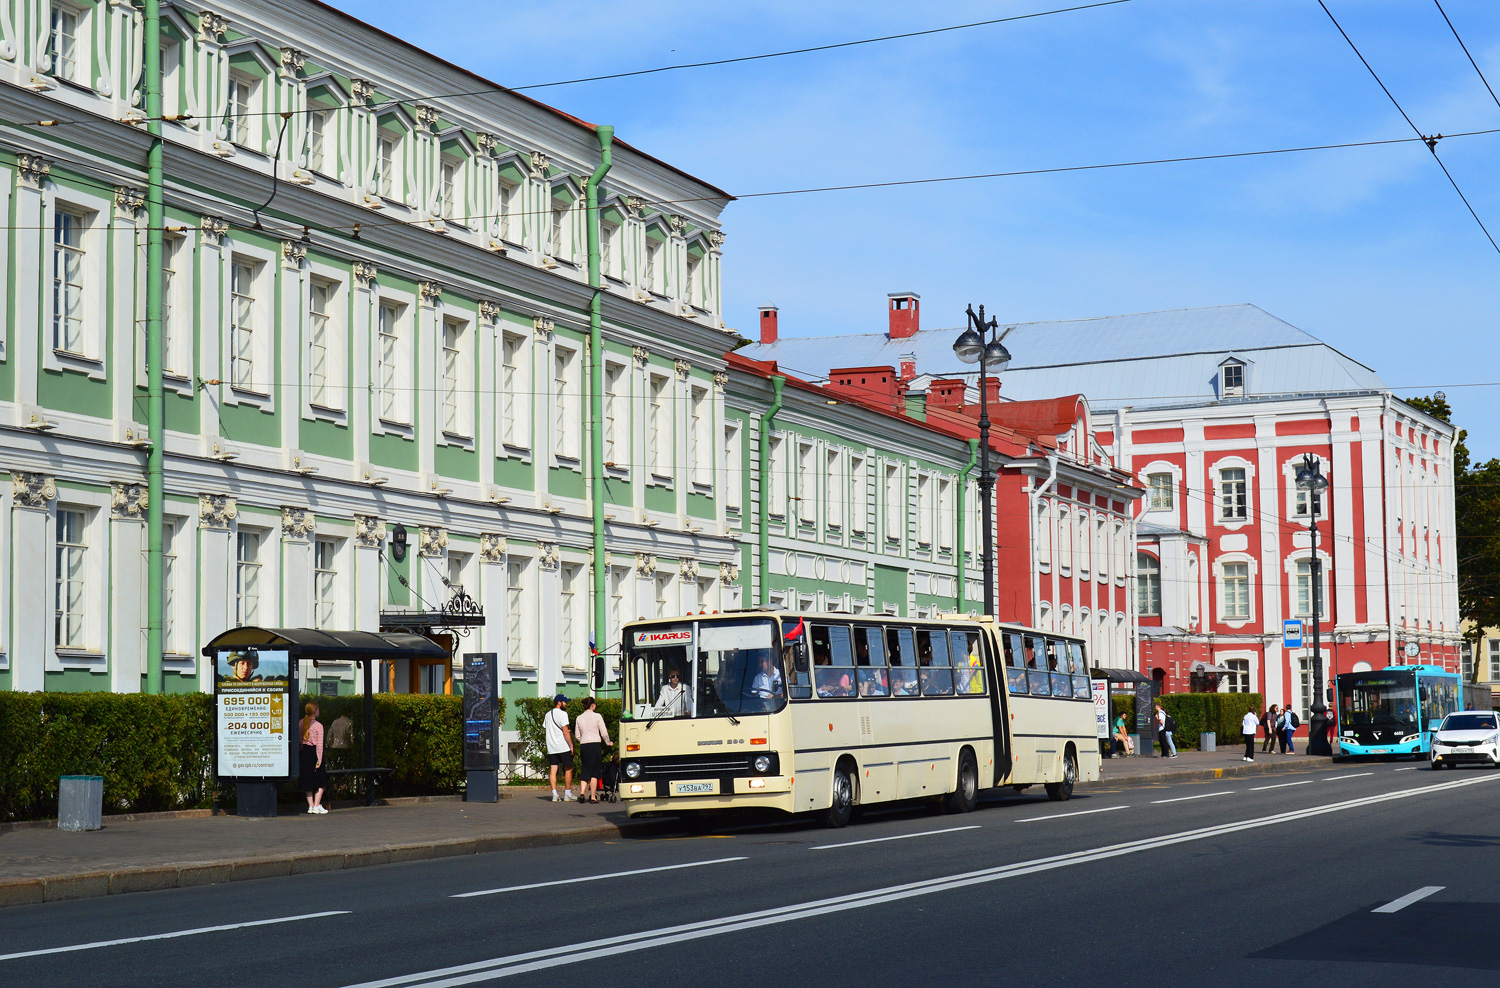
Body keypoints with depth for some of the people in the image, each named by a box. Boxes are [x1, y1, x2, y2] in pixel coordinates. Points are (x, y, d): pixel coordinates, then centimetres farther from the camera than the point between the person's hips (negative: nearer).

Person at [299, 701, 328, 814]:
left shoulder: (301, 723, 3)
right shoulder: (318, 726, -11)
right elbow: (319, 744, -12)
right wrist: (319, 760, -11)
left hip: (304, 752, 5)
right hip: (314, 753, -5)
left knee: (307, 781, 12)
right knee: (321, 782, 5)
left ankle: (310, 806, 13)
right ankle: (316, 806, -3)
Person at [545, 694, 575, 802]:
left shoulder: (548, 714, 14)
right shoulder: (562, 713, -9)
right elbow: (565, 731, -15)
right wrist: (571, 745, -12)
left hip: (551, 747, 6)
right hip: (563, 747, -6)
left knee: (553, 770, 2)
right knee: (568, 769, 4)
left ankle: (554, 794, -3)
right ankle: (567, 794, 4)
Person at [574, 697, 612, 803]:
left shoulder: (579, 718, 9)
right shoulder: (597, 716, -2)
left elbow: (578, 736, 12)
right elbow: (604, 733, -2)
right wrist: (608, 743, 15)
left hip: (583, 746, 4)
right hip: (595, 744, -4)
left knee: (585, 769, 11)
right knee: (595, 771, 2)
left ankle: (582, 792, -8)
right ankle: (593, 797, -1)